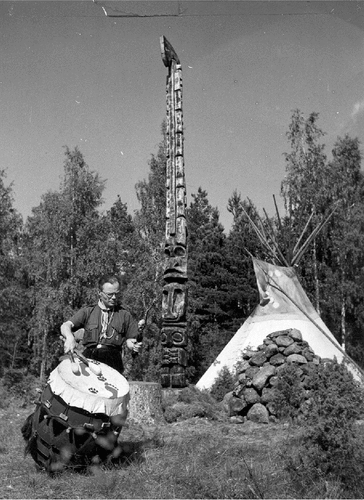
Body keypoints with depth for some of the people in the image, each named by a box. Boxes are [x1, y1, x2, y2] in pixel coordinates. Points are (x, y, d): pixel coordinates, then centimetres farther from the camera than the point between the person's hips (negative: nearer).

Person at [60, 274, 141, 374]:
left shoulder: (125, 315, 18)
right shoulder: (87, 312, 16)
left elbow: (129, 340, 21)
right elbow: (65, 326, 4)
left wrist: (133, 346, -4)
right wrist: (70, 337, -19)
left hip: (112, 359, -1)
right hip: (88, 358, 1)